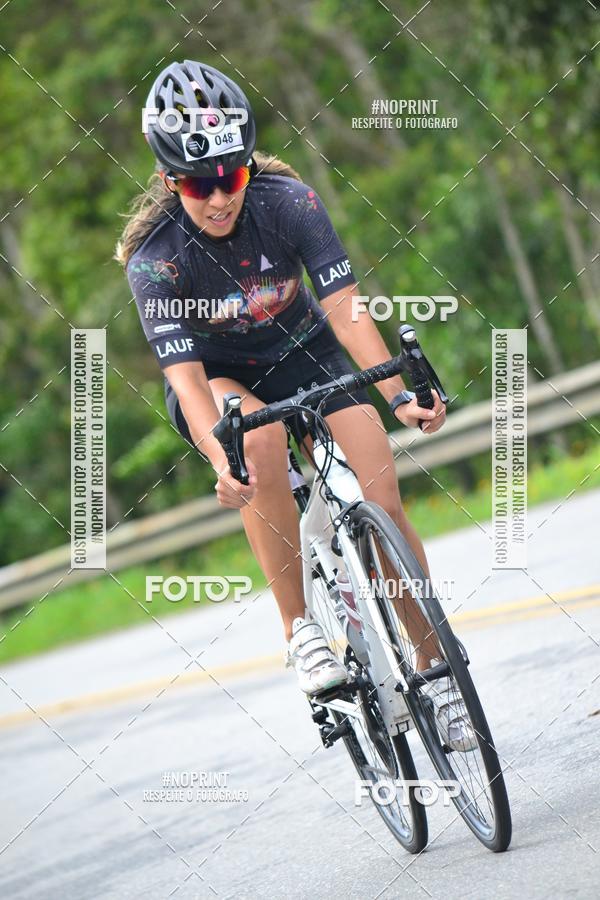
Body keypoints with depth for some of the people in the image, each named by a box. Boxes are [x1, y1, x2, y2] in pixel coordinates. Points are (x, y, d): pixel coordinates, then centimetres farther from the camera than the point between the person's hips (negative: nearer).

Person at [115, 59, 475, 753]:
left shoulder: (288, 202, -22)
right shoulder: (153, 258, -25)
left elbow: (344, 307, -28)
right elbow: (185, 377, -32)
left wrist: (400, 396, -42)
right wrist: (223, 463, -50)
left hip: (300, 353, 2)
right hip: (215, 378, -2)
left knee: (382, 501, -16)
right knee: (260, 439, -37)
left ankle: (434, 661, 3)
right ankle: (299, 629, -25)